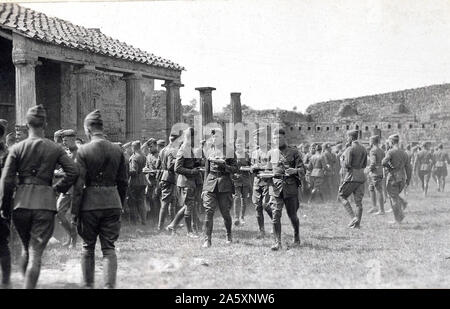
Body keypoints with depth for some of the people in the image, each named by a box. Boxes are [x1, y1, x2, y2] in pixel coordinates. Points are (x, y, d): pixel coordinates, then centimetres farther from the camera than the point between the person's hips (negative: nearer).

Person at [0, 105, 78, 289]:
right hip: (45, 201, -1)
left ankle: (27, 283, 28)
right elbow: (73, 171, -7)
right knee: (36, 252, 0)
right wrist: (59, 188, 10)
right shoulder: (55, 149, 1)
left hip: (21, 202, 1)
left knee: (26, 248, 22)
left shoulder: (17, 149, 0)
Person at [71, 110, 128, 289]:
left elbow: (79, 185, -11)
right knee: (109, 248, 6)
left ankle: (88, 285, 22)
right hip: (112, 203, 2)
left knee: (88, 247, 14)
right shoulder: (118, 151, 2)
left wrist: (74, 212, -6)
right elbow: (123, 182, 7)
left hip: (90, 203, -2)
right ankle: (110, 285, -4)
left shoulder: (83, 151, -10)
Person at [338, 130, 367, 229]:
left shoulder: (350, 149, -13)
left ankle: (353, 217, -7)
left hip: (351, 176, -7)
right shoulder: (363, 149, 11)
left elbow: (347, 164, -18)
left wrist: (342, 159, 0)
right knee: (358, 200, 7)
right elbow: (365, 164, 15)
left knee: (342, 196, 7)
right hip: (361, 176, 7)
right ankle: (357, 223, 7)